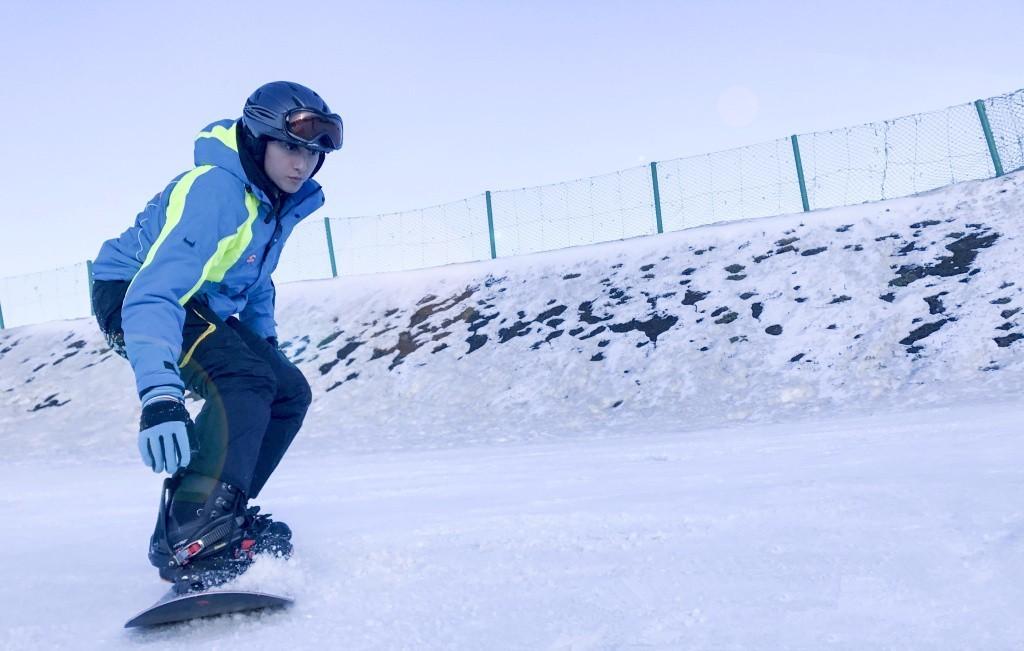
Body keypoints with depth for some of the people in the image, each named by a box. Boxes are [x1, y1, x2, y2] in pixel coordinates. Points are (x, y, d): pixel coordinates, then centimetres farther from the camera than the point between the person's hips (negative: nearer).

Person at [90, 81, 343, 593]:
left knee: (289, 392, 0)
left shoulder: (278, 202, -1)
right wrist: (158, 396, -51)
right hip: (130, 295, -9)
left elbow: (256, 284, 19)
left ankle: (199, 518, 5)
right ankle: (194, 539, -34)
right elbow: (153, 294, -41)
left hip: (199, 303, 9)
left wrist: (267, 347, 11)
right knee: (241, 378, -31)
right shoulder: (212, 191, -30)